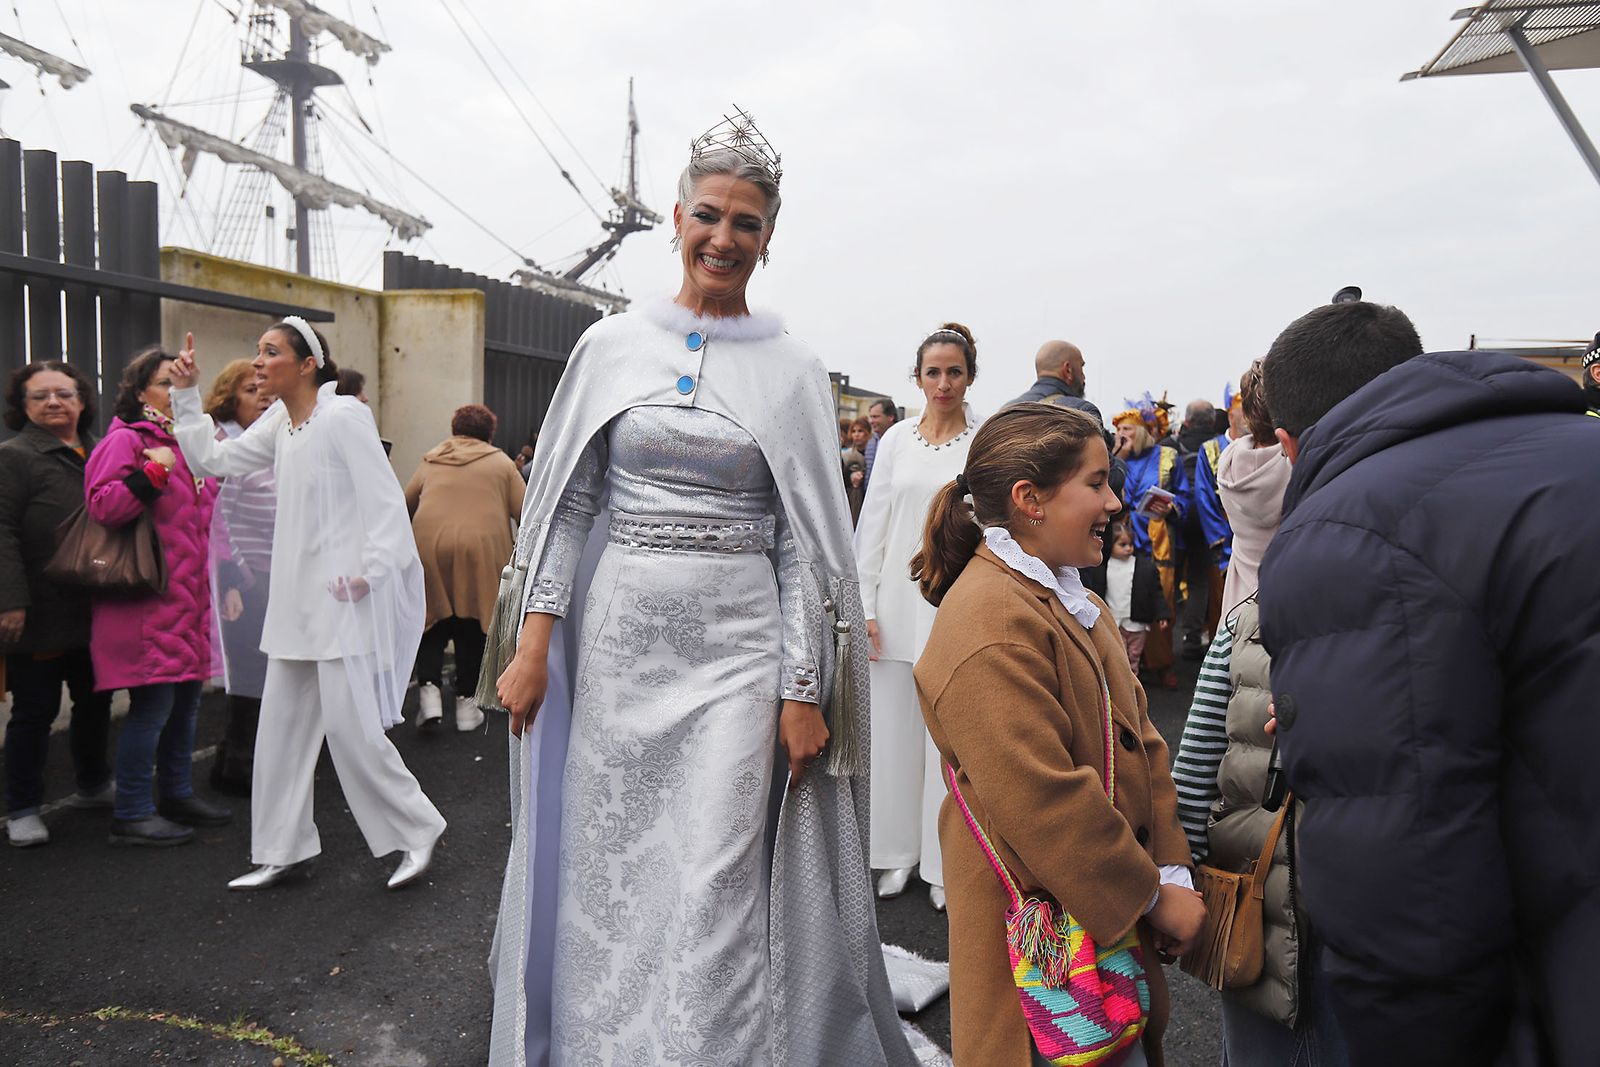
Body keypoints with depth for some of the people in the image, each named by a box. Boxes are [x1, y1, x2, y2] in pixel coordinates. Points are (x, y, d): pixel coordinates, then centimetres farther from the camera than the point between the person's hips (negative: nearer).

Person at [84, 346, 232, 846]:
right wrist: (154, 470, -22)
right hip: (149, 602, -8)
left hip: (190, 598, 9)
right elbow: (102, 505, -19)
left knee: (185, 697, 14)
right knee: (152, 703, -6)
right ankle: (131, 815, 6)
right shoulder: (125, 440, -7)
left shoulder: (188, 442, 19)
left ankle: (178, 795, 27)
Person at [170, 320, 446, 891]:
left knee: (350, 725, -6)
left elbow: (386, 499, -17)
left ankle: (416, 831, 13)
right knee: (282, 723, 12)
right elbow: (215, 460, 18)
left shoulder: (343, 417, -13)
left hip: (345, 593, -9)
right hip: (298, 594, 9)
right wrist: (186, 395, 12)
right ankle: (281, 851, 26)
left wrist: (370, 572, -22)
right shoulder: (278, 423, 11)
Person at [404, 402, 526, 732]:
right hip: (480, 547, -1)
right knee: (471, 627, 8)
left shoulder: (431, 460, 20)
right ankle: (466, 703, 12)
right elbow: (526, 512, 7)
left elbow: (405, 505, 21)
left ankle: (429, 689, -3)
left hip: (428, 547, 1)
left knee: (433, 619, 13)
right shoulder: (501, 463, 14)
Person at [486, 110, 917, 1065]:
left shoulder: (793, 370, 1)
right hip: (619, 638, 2)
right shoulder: (612, 346, 5)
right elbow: (569, 502, 6)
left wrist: (805, 691, -7)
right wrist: (535, 642, -1)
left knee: (716, 888, -1)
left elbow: (806, 543, -1)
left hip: (740, 646, -2)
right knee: (606, 872, 12)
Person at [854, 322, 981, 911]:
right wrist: (865, 606, 2)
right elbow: (872, 525, 7)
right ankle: (899, 850, 26)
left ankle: (947, 861, 18)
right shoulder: (897, 438, 7)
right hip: (899, 602, 3)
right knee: (893, 728, 9)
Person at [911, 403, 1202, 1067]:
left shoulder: (1073, 602, 10)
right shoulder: (990, 626, -25)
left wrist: (1172, 875, 0)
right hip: (1041, 931, -9)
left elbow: (1138, 741, 9)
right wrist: (1152, 897, -14)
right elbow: (1041, 802, -26)